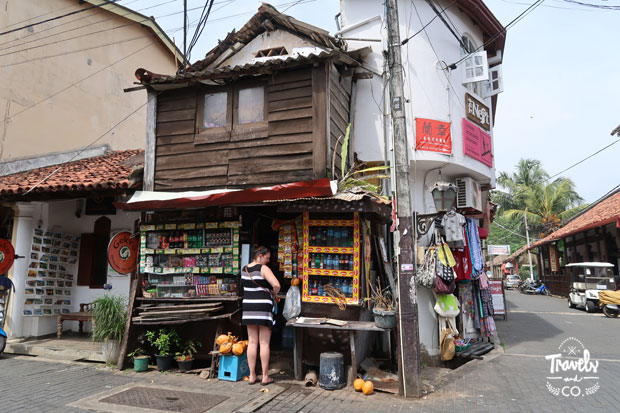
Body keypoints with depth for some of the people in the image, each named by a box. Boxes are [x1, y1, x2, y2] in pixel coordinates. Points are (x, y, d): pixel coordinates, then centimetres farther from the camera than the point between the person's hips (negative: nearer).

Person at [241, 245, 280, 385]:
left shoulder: (244, 269, 9)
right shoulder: (263, 269, -12)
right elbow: (276, 285, -24)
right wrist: (273, 293, -2)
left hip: (248, 308, 6)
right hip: (263, 308, -6)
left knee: (252, 342, 11)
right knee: (264, 343, 3)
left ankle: (252, 376, 17)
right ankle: (265, 377, 10)